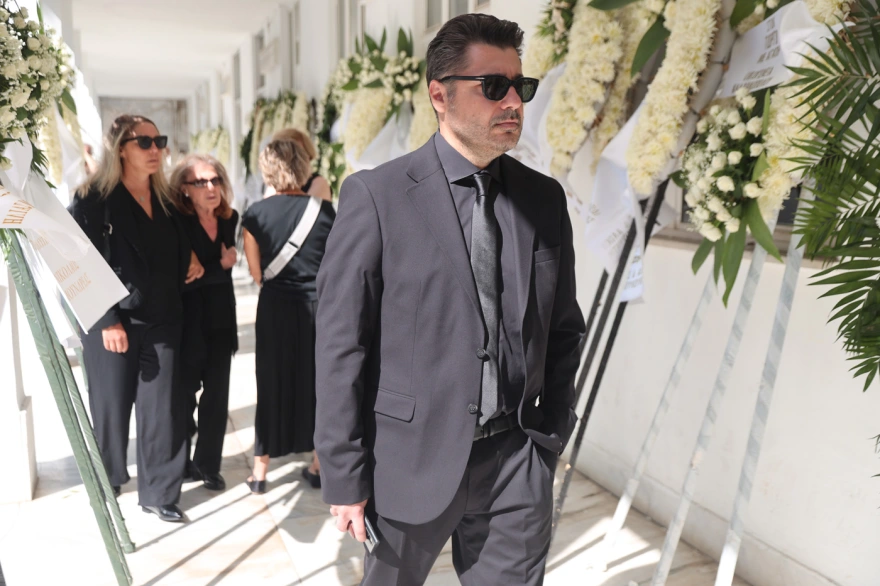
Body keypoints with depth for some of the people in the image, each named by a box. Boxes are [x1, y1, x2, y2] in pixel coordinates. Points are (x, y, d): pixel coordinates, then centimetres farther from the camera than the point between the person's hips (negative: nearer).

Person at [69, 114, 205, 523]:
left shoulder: (166, 201, 11)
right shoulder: (92, 200, -7)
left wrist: (192, 260, 2)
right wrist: (106, 321, -17)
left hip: (162, 322, 5)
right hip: (112, 324, -4)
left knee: (160, 409, 6)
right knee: (111, 407, 10)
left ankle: (157, 492, 19)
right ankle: (107, 481, 33)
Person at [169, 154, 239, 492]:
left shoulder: (229, 219, 3)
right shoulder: (177, 224, -14)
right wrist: (221, 266, -14)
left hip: (221, 322, 5)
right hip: (188, 325, -4)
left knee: (216, 398, 8)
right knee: (183, 397, 9)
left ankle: (208, 465, 23)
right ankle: (181, 465, 27)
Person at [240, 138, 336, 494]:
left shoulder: (255, 215, -4)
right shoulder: (323, 209, -6)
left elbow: (257, 272, 5)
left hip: (275, 308, 0)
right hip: (319, 304, 0)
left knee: (273, 383, 11)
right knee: (318, 381, 13)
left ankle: (260, 471, 20)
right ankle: (319, 465, 23)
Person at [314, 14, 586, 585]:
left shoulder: (544, 197, 3)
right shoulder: (377, 196, -10)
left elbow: (564, 330, 9)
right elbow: (341, 345, -10)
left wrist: (553, 436, 9)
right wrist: (345, 477, -8)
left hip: (518, 460, 3)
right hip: (414, 455, -2)